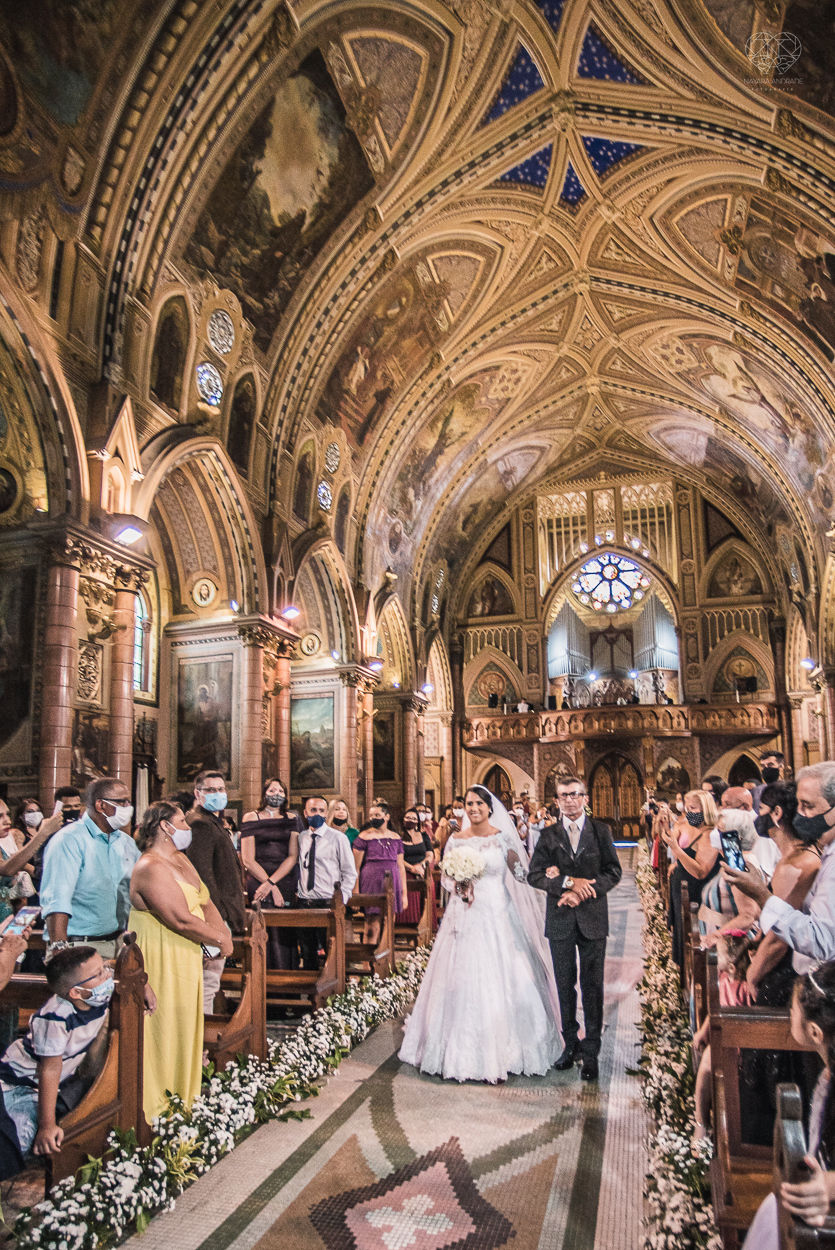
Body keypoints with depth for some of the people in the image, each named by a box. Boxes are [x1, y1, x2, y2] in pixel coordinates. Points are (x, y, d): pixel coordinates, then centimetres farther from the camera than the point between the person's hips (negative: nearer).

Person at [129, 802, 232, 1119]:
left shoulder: (180, 860, 12)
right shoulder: (151, 868, -21)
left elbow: (205, 902, 11)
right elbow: (182, 920, -26)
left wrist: (221, 933, -6)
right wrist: (219, 939, -13)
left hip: (187, 960, 10)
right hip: (161, 963, -10)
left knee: (185, 1031, 17)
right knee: (164, 1036, 1)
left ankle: (184, 1102, 31)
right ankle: (158, 1111, 14)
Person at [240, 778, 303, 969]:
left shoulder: (291, 819, 11)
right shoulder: (251, 818, 4)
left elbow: (293, 856, 4)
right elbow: (248, 860, -1)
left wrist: (272, 882, -9)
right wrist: (273, 888, -7)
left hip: (285, 882, 2)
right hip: (258, 881, -2)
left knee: (285, 935, -2)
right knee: (264, 934, -8)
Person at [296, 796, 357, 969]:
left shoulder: (338, 838, -4)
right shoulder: (300, 838, 8)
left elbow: (350, 872, -3)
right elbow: (298, 868, 15)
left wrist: (341, 901, -10)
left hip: (328, 903, -4)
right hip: (303, 903, 4)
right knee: (307, 953, 13)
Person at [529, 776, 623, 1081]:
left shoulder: (601, 831, 1)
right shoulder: (548, 835, 3)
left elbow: (614, 871, -2)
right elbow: (534, 875, -4)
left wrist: (583, 893, -14)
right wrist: (569, 882, -18)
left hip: (592, 918, -1)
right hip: (560, 919, 1)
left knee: (592, 986, 4)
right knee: (565, 985, 11)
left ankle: (591, 1051, 14)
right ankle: (570, 1043, 25)